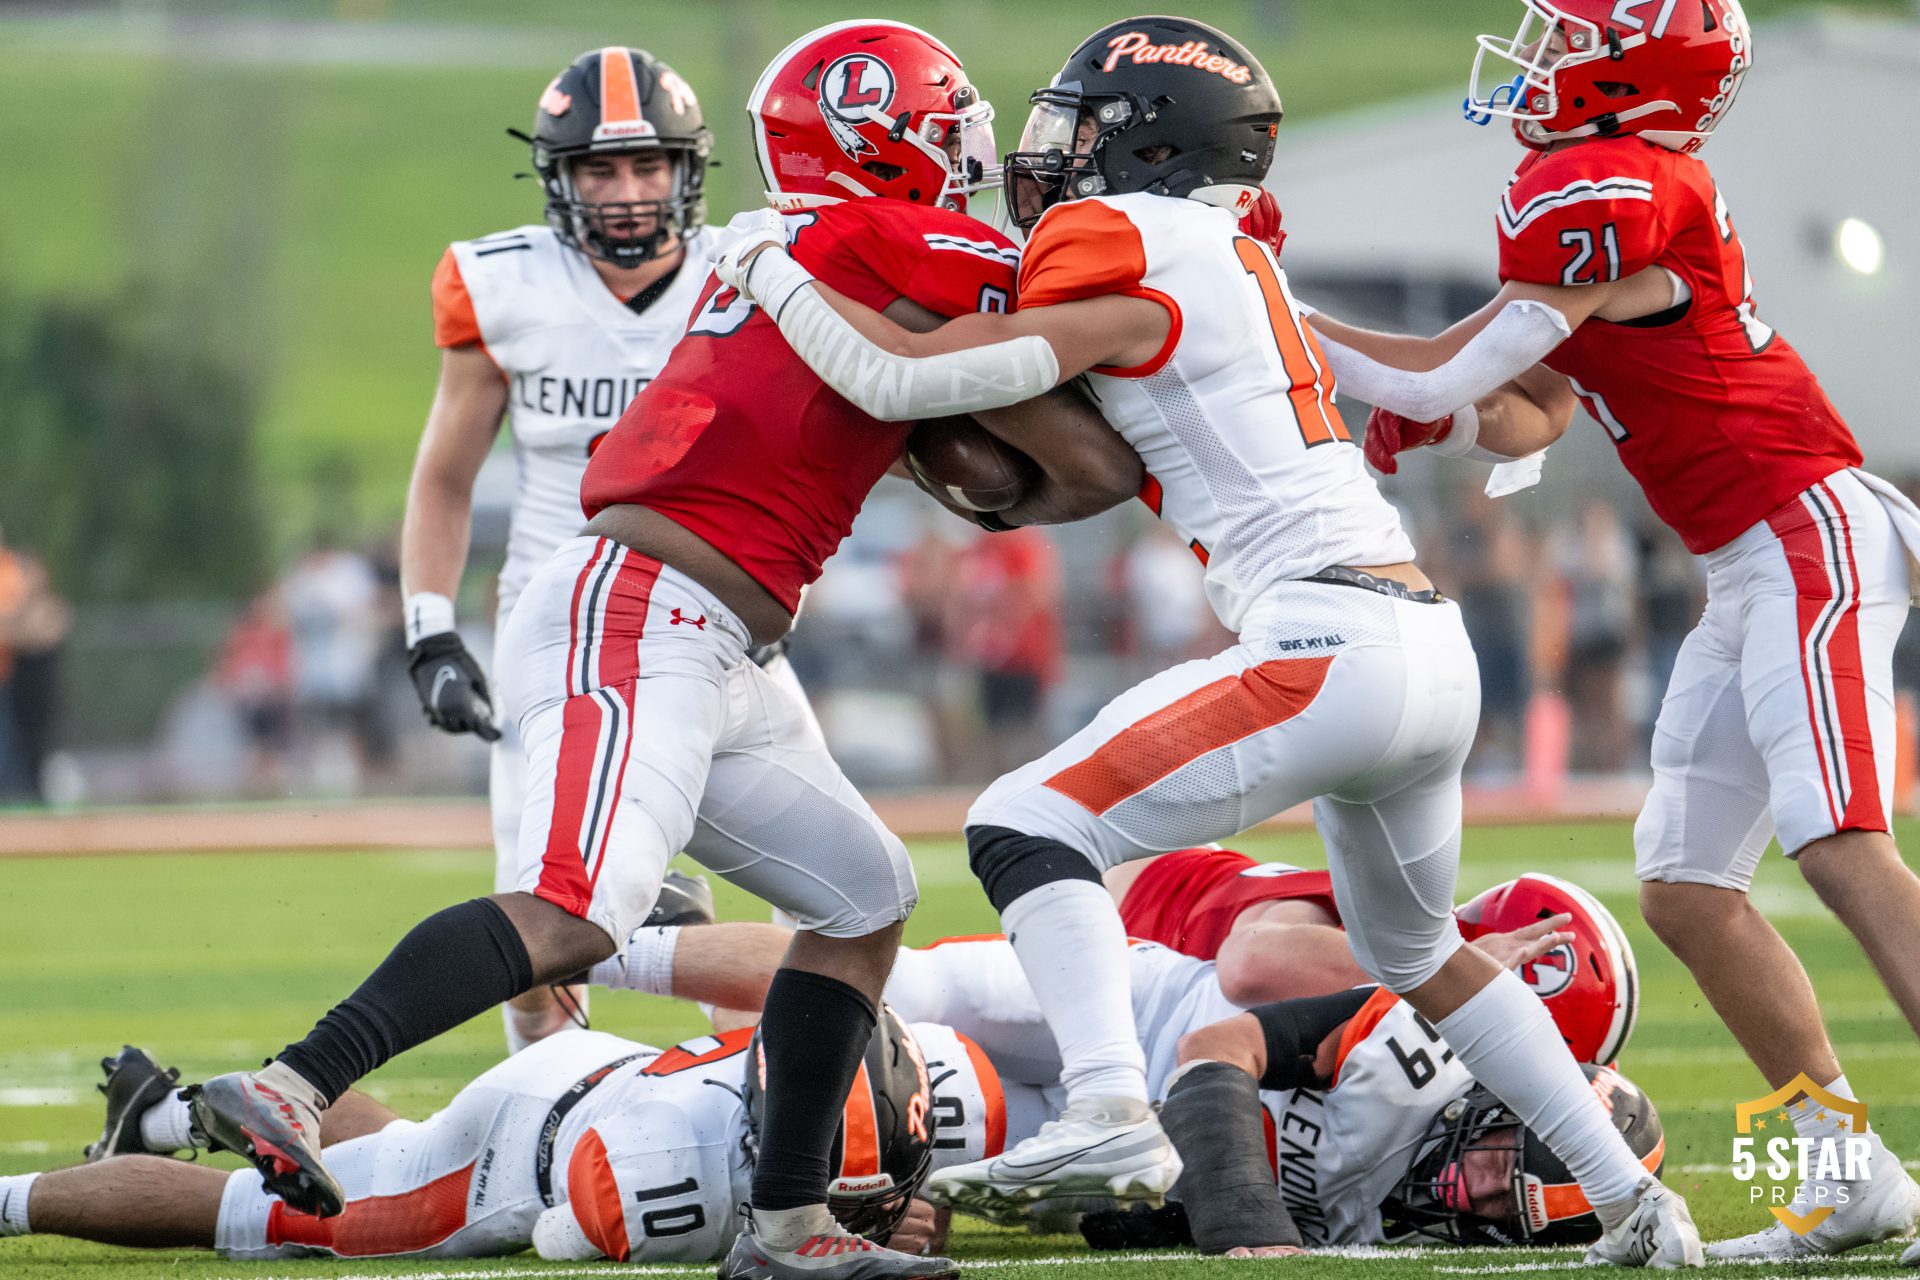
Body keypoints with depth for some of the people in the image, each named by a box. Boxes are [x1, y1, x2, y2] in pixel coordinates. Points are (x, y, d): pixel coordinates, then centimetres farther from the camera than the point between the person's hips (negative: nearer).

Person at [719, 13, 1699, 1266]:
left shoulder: (1134, 277, -5)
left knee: (1029, 825, -8)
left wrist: (768, 269, 4)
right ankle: (1634, 1203, 27)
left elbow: (909, 378, -9)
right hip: (1438, 648, 9)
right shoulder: (1234, 266, 21)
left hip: (1330, 646, -9)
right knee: (1418, 952, 28)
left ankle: (1111, 1115, -26)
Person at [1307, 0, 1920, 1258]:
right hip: (1755, 570, 10)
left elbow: (1451, 375, -10)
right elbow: (1528, 418, 22)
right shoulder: (1628, 190, 16)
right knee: (1689, 895, 8)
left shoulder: (1608, 192, -15)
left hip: (1808, 531, -10)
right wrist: (1426, 426, 4)